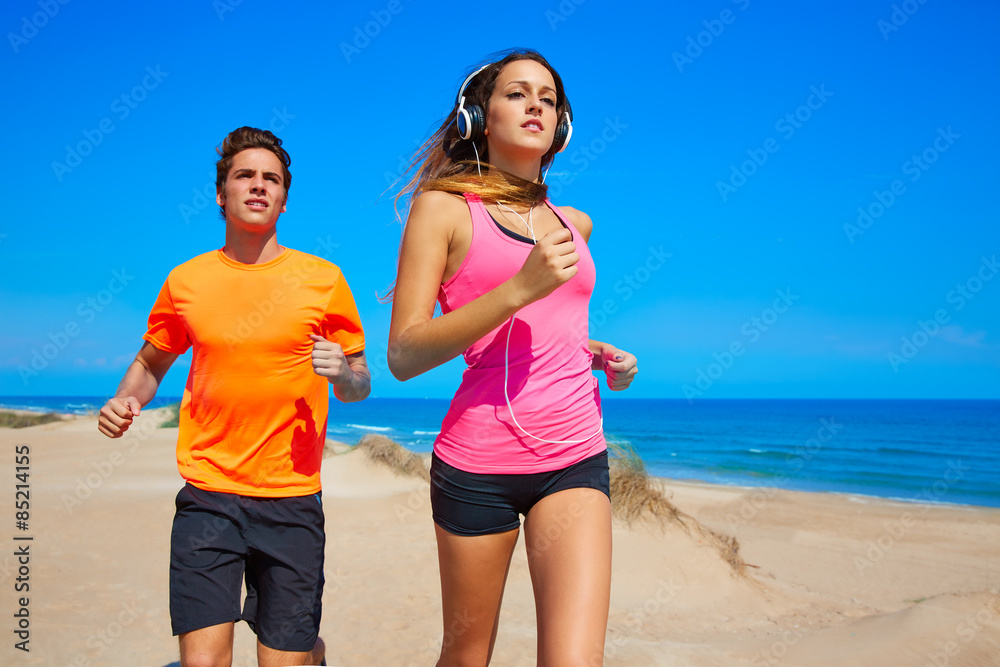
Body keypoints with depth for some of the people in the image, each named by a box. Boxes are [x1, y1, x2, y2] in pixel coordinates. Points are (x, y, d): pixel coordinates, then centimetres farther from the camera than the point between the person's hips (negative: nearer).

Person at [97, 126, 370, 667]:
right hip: (207, 499, 1)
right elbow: (151, 363, 20)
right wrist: (125, 402, 0)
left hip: (292, 501, -1)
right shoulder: (185, 282, 4)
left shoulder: (322, 280, 0)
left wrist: (343, 374, -15)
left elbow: (359, 388, 7)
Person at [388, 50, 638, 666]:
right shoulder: (443, 207, -1)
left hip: (575, 457, 4)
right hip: (478, 461, -3)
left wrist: (597, 356, 10)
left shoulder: (575, 223, 15)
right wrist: (520, 289, -19)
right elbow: (404, 354, -11)